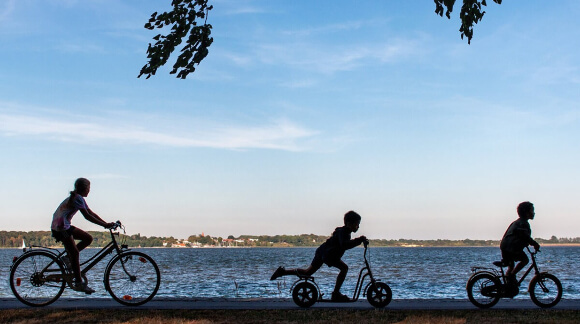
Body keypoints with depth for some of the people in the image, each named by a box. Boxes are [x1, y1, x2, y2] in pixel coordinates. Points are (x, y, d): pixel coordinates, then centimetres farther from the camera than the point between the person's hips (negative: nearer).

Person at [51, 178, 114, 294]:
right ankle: (78, 283, -9)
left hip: (65, 226, 10)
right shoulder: (77, 198, -17)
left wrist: (106, 223, 6)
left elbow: (91, 213, 13)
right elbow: (87, 216, -23)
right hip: (60, 227, -10)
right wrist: (104, 225, -23)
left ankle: (68, 258, 11)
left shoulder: (78, 198, 14)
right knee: (74, 252, -10)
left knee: (88, 238, 7)